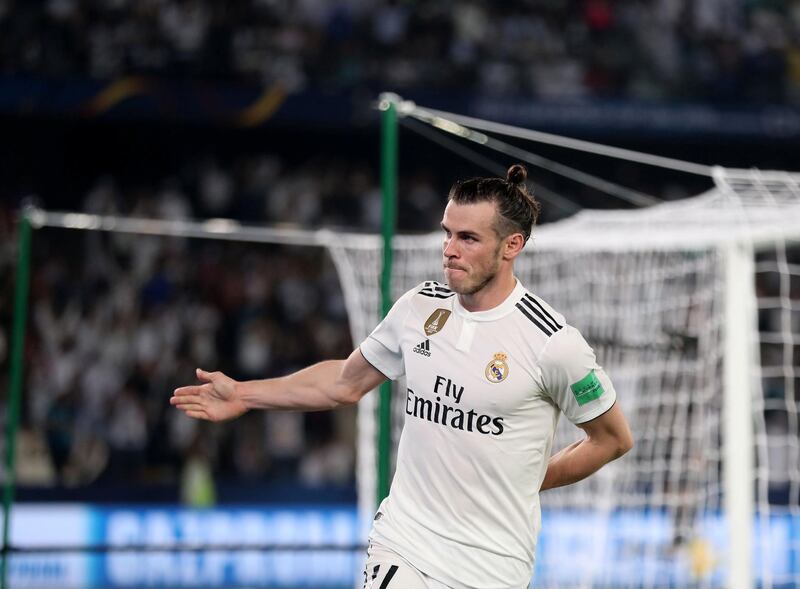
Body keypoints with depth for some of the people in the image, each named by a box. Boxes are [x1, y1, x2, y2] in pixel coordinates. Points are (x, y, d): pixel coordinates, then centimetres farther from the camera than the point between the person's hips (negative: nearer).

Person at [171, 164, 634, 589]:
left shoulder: (553, 343, -13)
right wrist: (245, 395, 21)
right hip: (401, 547, 4)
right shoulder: (419, 308, 2)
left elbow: (614, 439, 0)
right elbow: (348, 382, 19)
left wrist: (530, 480, 0)